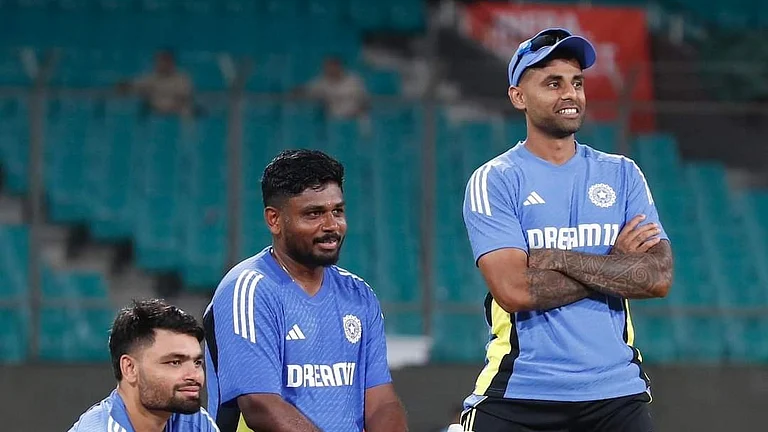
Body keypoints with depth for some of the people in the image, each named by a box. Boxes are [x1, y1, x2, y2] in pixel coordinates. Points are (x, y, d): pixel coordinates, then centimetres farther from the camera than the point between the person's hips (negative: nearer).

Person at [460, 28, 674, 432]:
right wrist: (614, 264, -7)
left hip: (615, 394, 3)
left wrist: (559, 259, -11)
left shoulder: (621, 174, 9)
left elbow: (659, 277, -3)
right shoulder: (493, 181, -2)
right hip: (517, 394, -3)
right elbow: (514, 289, -15)